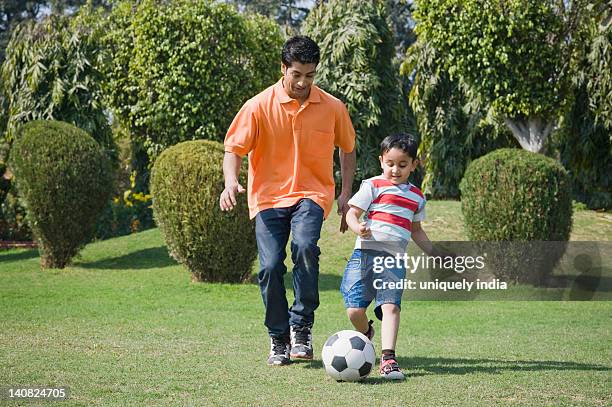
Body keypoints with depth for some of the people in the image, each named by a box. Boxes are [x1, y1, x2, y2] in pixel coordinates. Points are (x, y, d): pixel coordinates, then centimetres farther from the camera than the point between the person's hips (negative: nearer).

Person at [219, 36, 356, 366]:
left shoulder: (333, 108, 1)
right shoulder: (259, 106, -4)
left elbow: (347, 149, 17)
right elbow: (234, 148, -3)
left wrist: (346, 194, 8)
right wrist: (231, 181, -23)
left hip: (311, 193, 0)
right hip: (268, 196, 0)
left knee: (305, 247, -29)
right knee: (270, 266, -13)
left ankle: (301, 327, -12)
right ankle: (278, 339, 9)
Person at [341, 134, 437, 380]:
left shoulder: (417, 197, 20)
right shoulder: (373, 186, 4)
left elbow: (416, 230, 33)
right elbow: (352, 213, -1)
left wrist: (434, 254, 31)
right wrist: (358, 228, -23)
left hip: (395, 260, 3)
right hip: (366, 253, -3)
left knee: (391, 306, -16)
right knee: (354, 309, -7)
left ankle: (388, 359, -19)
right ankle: (365, 332, 27)